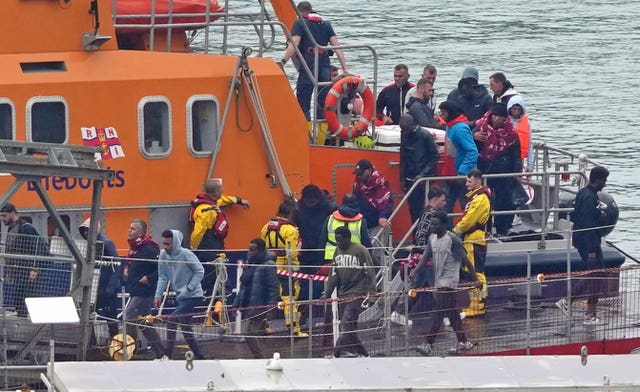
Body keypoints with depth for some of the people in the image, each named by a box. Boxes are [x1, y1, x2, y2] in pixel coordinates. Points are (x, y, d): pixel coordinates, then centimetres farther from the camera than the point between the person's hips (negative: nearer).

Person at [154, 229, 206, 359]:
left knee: (172, 321, -17)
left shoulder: (186, 254, -19)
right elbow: (163, 277, 3)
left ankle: (167, 355, -14)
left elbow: (200, 271, -13)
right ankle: (198, 355, 26)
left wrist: (188, 289, -18)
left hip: (193, 295, -8)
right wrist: (158, 295, -6)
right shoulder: (163, 255, -2)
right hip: (180, 295, 8)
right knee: (185, 327, 14)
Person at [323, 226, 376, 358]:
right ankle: (362, 353, 11)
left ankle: (338, 352, -22)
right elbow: (334, 275, 17)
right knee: (347, 326, 4)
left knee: (347, 323, -17)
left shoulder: (360, 250, -8)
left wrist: (371, 292, -16)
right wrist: (327, 293, 11)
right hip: (343, 295, 7)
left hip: (357, 294, -7)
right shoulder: (338, 252, 13)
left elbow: (370, 272, -9)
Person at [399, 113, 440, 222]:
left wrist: (423, 174, -14)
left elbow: (435, 156, -8)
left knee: (423, 209, -8)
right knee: (413, 209, 5)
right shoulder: (404, 135, 5)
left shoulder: (425, 135, -12)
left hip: (424, 178, -5)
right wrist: (402, 178, 11)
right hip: (410, 179, 5)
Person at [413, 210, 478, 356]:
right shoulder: (432, 238, 8)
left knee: (438, 313, -13)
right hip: (438, 282, 8)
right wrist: (414, 273, -4)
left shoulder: (452, 240, -13)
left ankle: (429, 345, -17)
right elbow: (425, 258, 10)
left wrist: (475, 279, -7)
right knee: (452, 314, 13)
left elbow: (465, 260, -9)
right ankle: (463, 342, 21)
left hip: (448, 281, -8)